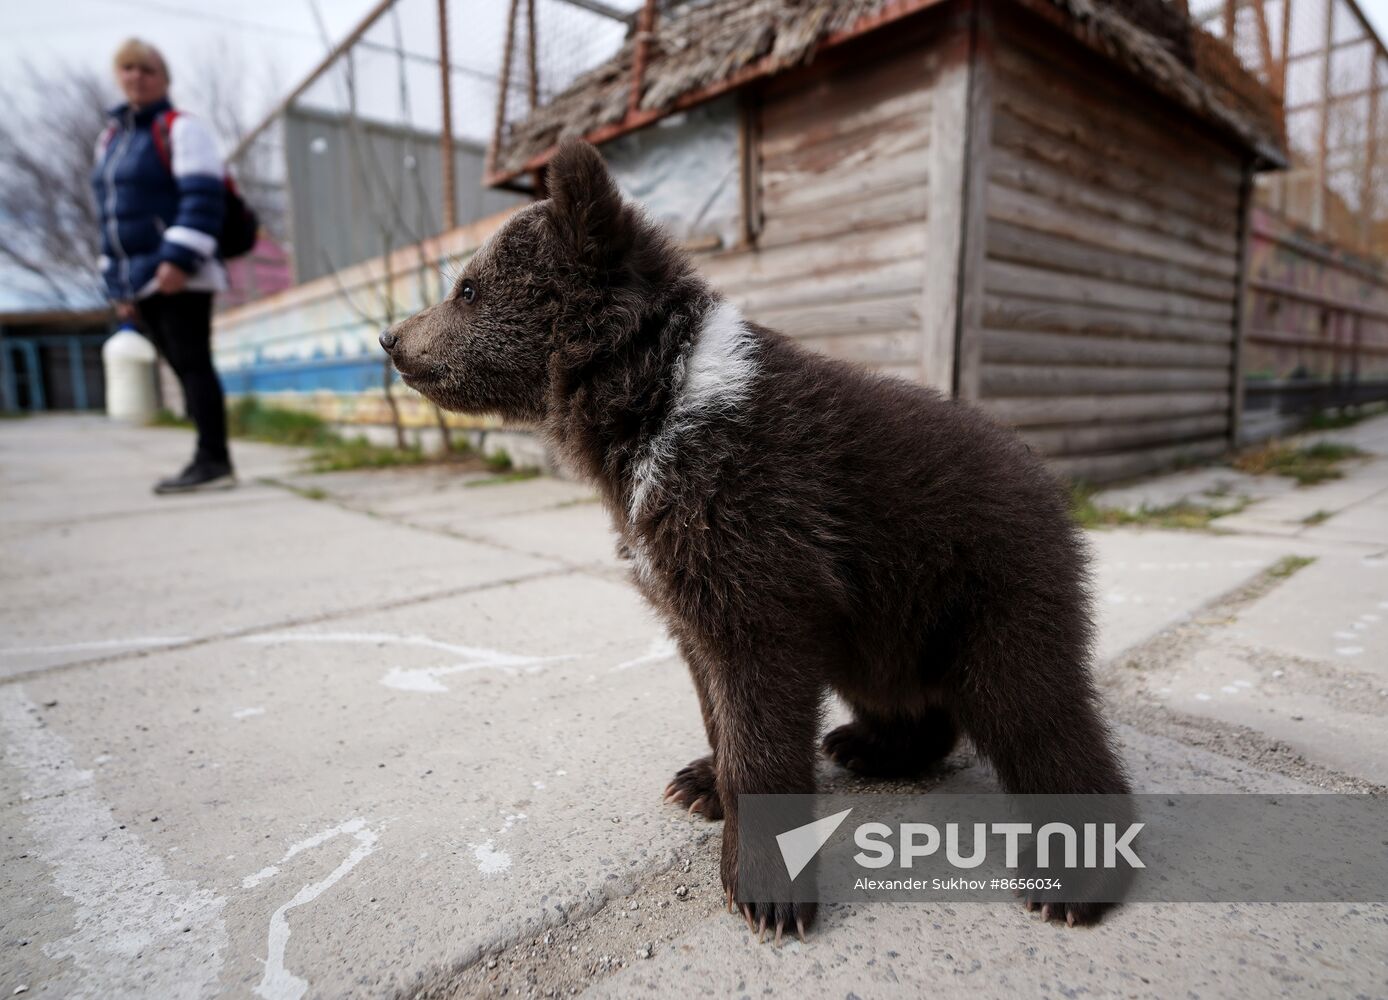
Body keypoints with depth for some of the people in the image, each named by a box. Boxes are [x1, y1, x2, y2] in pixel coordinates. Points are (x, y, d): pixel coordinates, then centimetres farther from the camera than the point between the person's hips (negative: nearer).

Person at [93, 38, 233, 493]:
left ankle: (213, 460, -9)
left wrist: (178, 258, -21)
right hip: (141, 282, 8)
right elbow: (112, 214, 24)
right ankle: (210, 460, 8)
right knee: (184, 369, 5)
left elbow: (203, 197, -12)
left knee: (193, 364, -10)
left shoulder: (180, 128, 0)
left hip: (180, 278, -7)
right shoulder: (110, 139, 23)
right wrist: (118, 284, 17)